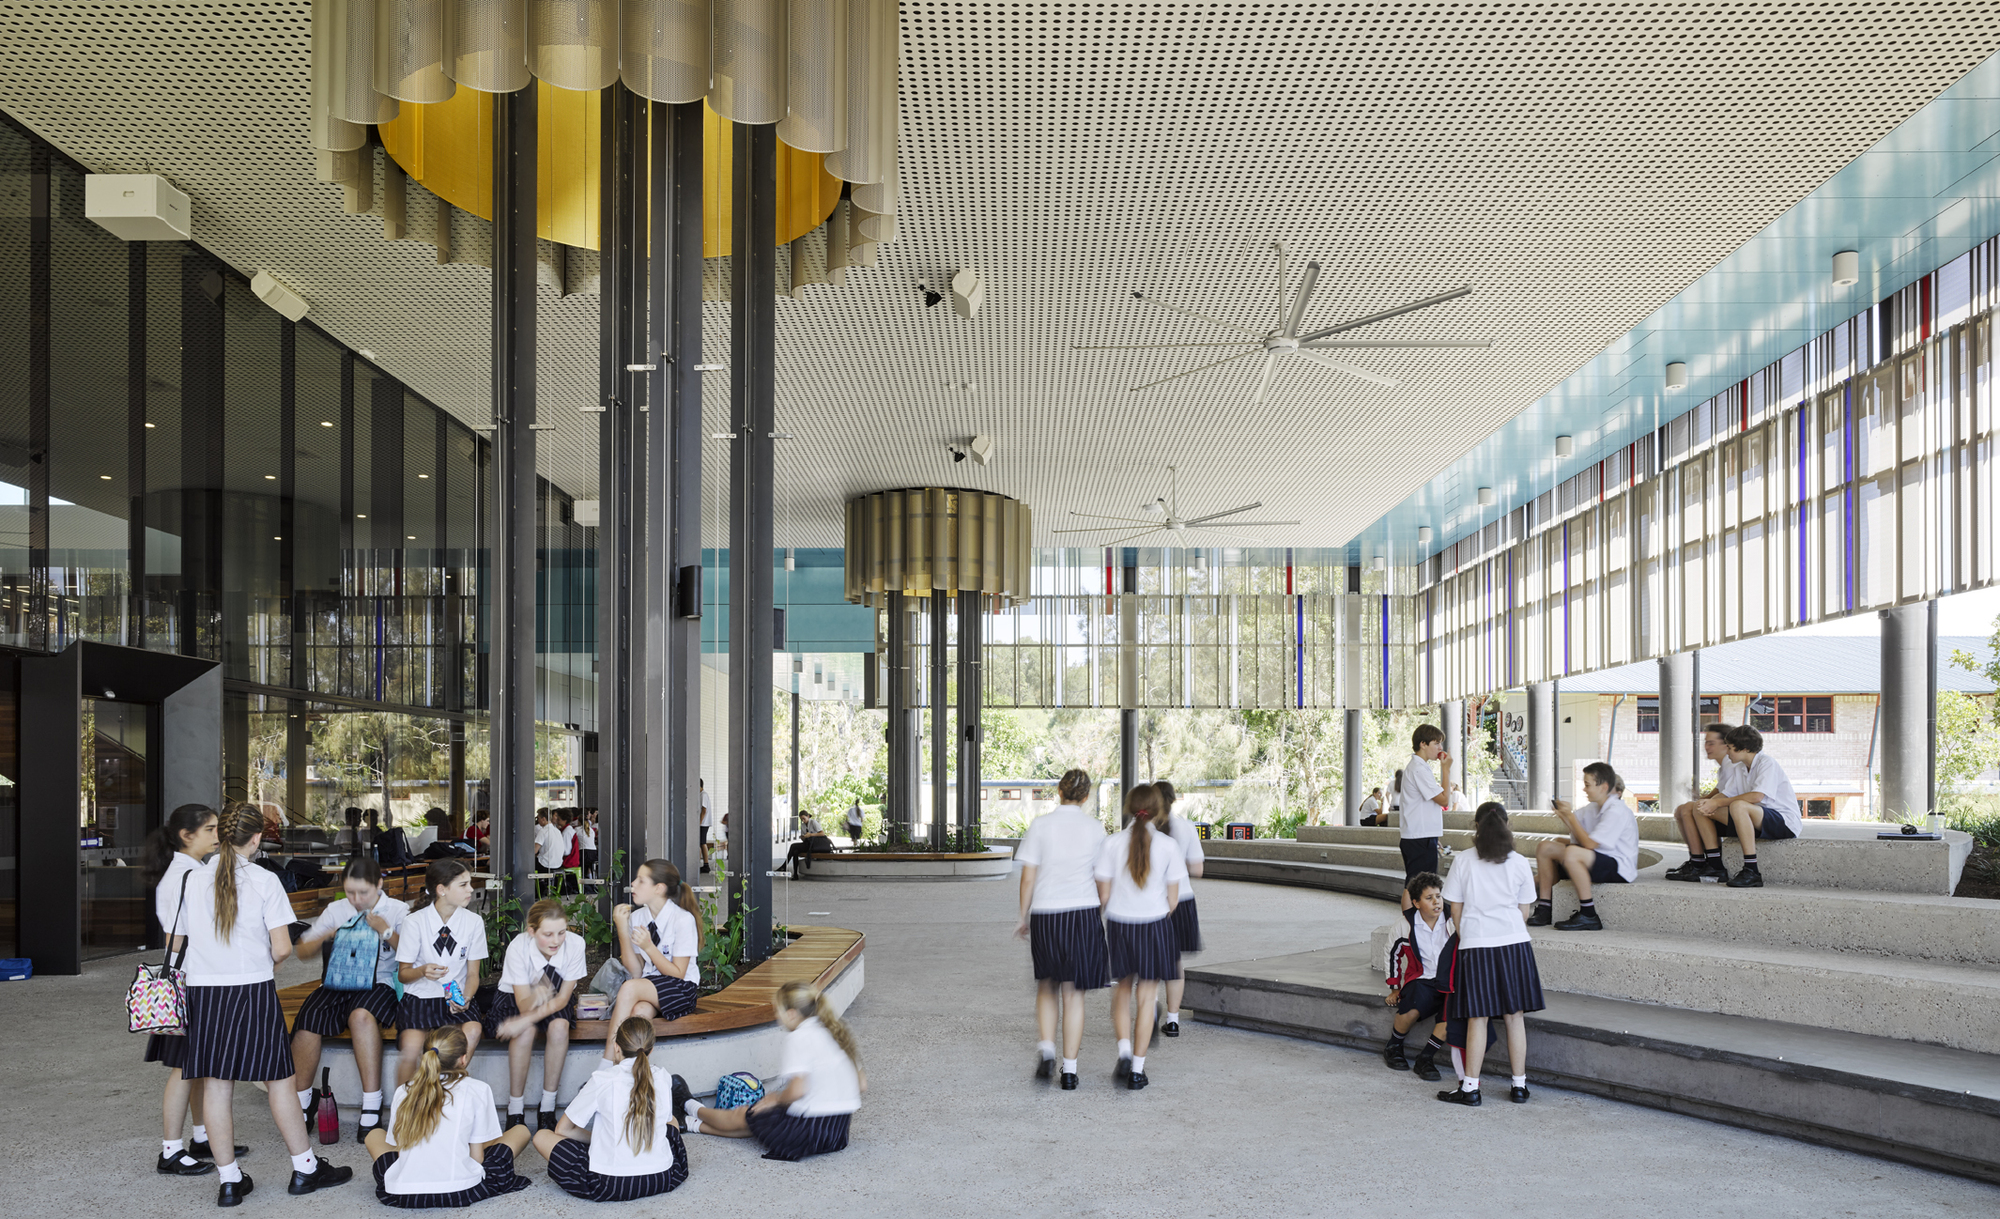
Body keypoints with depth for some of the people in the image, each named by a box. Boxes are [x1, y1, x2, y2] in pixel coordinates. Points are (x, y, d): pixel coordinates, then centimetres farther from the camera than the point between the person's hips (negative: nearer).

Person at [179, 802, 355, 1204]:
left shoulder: (194, 880, 3)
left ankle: (229, 1181, 12)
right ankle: (305, 1168, 17)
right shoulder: (264, 881, -8)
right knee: (278, 1080, 7)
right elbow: (282, 948, -9)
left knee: (215, 1085, 7)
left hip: (204, 989, 3)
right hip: (253, 990, -3)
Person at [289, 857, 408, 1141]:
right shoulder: (336, 910, 16)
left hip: (378, 984, -3)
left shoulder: (398, 910, 7)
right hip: (336, 985, 3)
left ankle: (371, 1112, -35)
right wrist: (324, 938, -1)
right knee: (307, 1021, -28)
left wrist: (386, 932, -11)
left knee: (361, 1015, -37)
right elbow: (302, 951, 19)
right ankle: (301, 1109, -10)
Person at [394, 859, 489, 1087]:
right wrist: (422, 971, -22)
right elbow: (403, 973, 1)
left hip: (456, 998, 2)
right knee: (411, 1046, -31)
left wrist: (466, 998, -15)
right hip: (419, 998, -2)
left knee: (473, 1031, -31)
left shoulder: (474, 922, 0)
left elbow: (473, 973, 6)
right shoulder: (415, 922, -6)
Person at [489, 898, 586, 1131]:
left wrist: (528, 1019, -35)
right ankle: (515, 1110, -17)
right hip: (516, 999, -1)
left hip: (556, 1003, 1)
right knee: (526, 1032, -33)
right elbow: (523, 1004, -28)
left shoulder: (575, 944, -27)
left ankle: (547, 1107, -18)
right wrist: (536, 996, -53)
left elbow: (562, 998, -20)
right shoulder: (518, 948, -29)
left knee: (559, 1026, -32)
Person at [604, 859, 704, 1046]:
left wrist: (648, 947, -21)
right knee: (639, 1011, -33)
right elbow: (636, 972, 2)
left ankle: (608, 1060, -30)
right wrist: (622, 931, -8)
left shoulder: (683, 919, -11)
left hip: (680, 990, -4)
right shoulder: (636, 917, 4)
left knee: (630, 988, -31)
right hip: (646, 985, 4)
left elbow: (678, 973, -10)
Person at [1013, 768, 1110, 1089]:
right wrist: (1104, 917, 17)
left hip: (1045, 914, 0)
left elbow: (1028, 877, -3)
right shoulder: (1096, 828, 0)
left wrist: (1024, 917, 7)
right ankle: (1069, 1070, 7)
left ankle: (1046, 1048, 0)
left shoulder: (1040, 825, -2)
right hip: (1083, 913, 0)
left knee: (1047, 986, 19)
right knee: (1073, 993, 7)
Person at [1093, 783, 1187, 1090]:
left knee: (1121, 993, 19)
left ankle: (1124, 1052, 2)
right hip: (1154, 925, -1)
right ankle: (1137, 1070, 10)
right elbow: (1173, 898, -2)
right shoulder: (1167, 846, -7)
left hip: (1118, 926, 1)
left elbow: (1104, 895, -5)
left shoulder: (1112, 843, -7)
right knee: (1146, 999, 8)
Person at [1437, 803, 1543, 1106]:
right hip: (1514, 943, 2)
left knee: (1477, 1018, 2)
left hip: (1475, 944, -2)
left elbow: (1456, 909, 3)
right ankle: (1519, 1086, 14)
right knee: (1515, 1016, 9)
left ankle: (1470, 1088, 4)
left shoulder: (1462, 861, -1)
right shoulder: (1519, 864, 3)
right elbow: (1524, 911, 8)